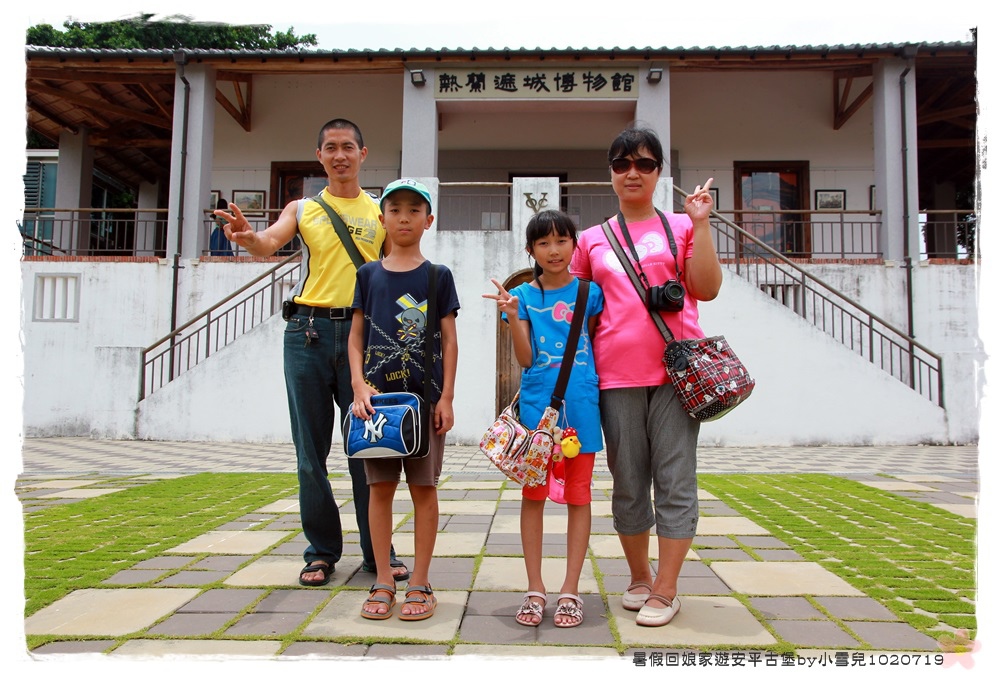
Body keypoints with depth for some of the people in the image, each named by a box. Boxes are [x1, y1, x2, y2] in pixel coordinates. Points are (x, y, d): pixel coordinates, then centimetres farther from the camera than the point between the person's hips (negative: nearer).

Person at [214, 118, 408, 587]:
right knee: (311, 448, 5)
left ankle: (378, 550, 13)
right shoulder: (302, 209, 13)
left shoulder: (381, 212, 13)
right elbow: (269, 244, -6)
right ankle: (322, 551, 19)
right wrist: (247, 237, -30)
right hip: (309, 329, 1)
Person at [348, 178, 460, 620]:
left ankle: (419, 583, 15)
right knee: (380, 487, 6)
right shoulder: (369, 274, 9)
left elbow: (449, 340, 2)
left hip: (426, 396, -1)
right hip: (378, 395, 2)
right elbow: (356, 337, 7)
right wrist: (359, 386, -7)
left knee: (423, 487, 4)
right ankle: (383, 582, 17)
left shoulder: (438, 276, 4)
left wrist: (446, 397, -5)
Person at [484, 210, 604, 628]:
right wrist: (512, 316, -14)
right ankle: (535, 589, 17)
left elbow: (599, 345, 12)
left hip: (581, 403, 0)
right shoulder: (524, 295, 4)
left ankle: (570, 590, 17)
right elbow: (526, 358, -3)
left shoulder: (589, 291, 5)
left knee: (578, 495, 6)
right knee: (533, 495, 6)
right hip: (537, 403, 0)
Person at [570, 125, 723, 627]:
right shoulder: (592, 240, 14)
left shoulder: (681, 227, 10)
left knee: (674, 480, 0)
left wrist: (701, 224, -5)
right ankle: (638, 577, 26)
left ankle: (665, 590, 11)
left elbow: (707, 289, -1)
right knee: (628, 483, 9)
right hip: (616, 375, 2)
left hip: (675, 369, -1)